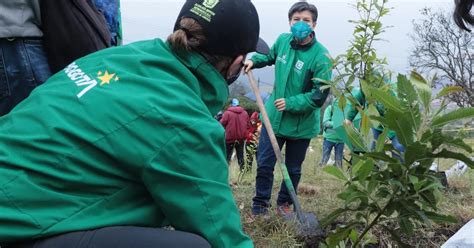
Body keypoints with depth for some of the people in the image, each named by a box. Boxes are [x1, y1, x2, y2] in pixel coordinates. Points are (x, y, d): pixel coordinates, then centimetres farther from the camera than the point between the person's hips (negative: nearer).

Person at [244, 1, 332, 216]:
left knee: (293, 169, 14)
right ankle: (260, 205, 22)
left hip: (301, 124, -3)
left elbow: (320, 95, -20)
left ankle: (284, 203, 36)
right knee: (264, 164, 6)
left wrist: (290, 103, -25)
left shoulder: (320, 56, -20)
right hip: (274, 117, 3)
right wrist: (254, 60, 1)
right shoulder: (283, 40, -4)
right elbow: (270, 56, 20)